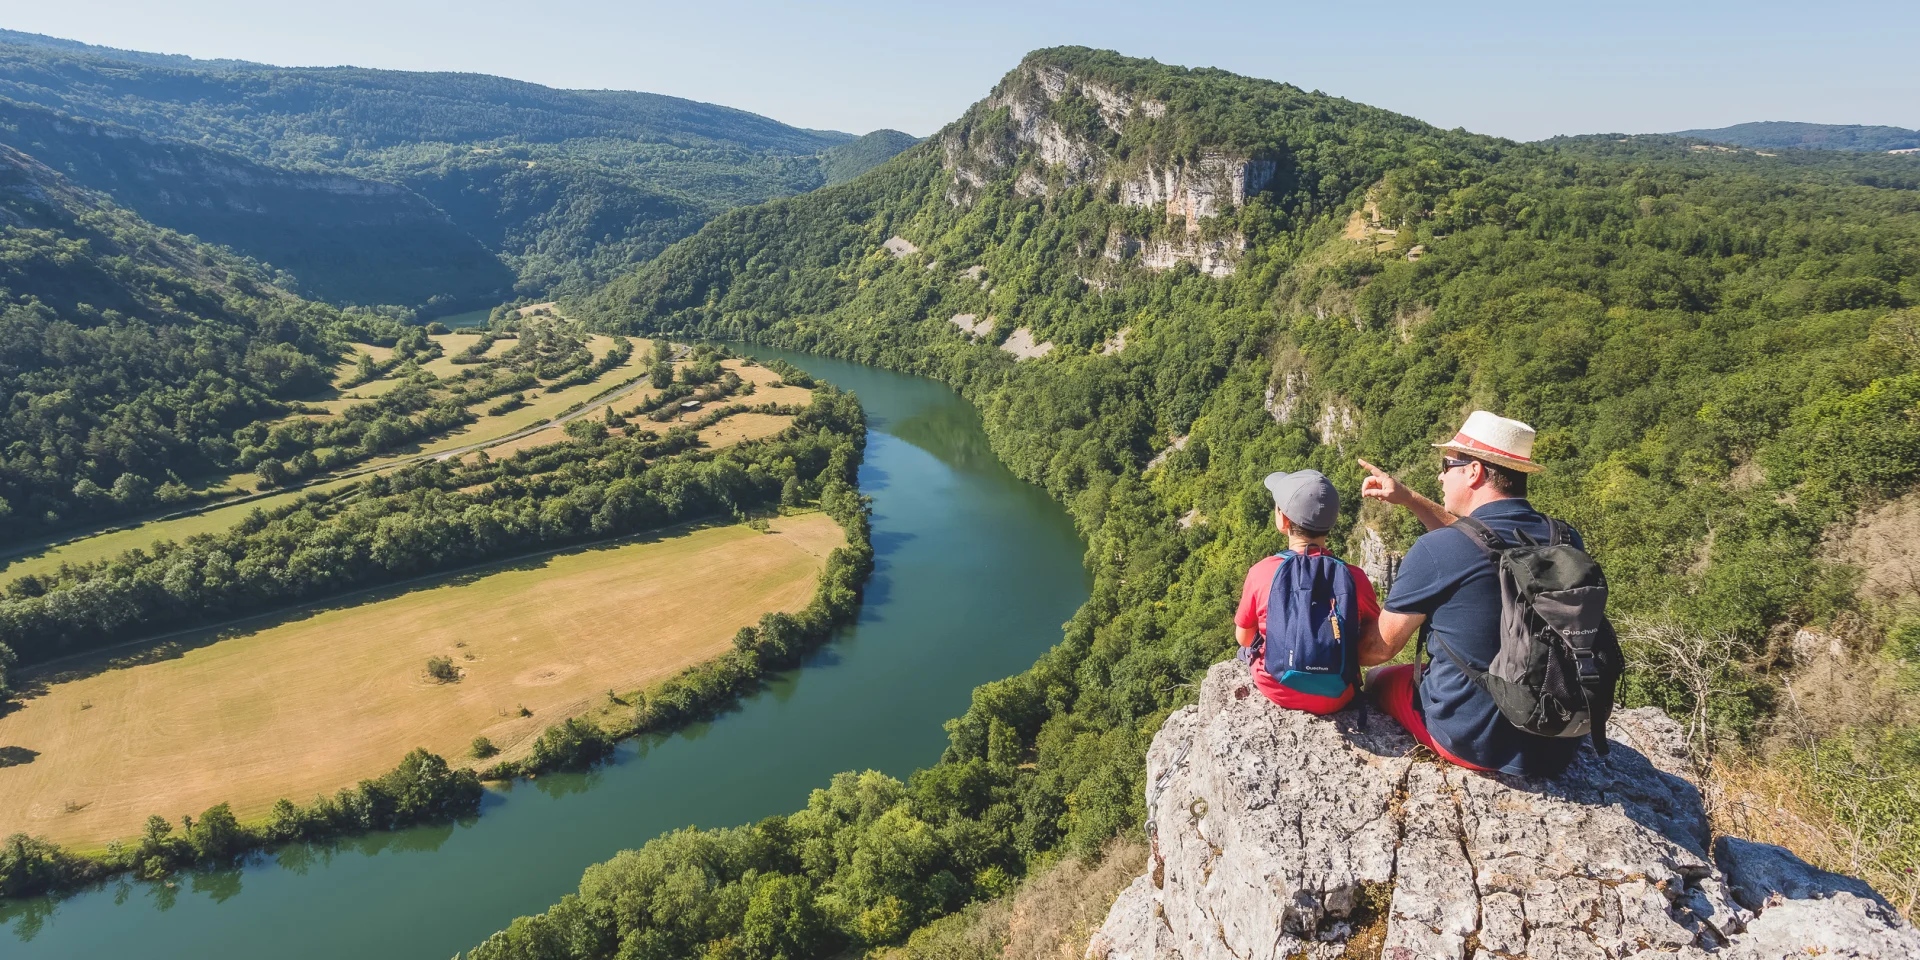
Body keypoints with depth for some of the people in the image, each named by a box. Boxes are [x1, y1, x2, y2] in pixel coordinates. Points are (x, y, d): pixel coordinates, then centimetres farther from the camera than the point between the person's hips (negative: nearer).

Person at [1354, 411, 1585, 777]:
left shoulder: (1435, 551, -22)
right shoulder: (1566, 541, -6)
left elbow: (1380, 648, -9)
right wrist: (1408, 498, 16)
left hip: (1473, 743, -5)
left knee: (1379, 679, 21)